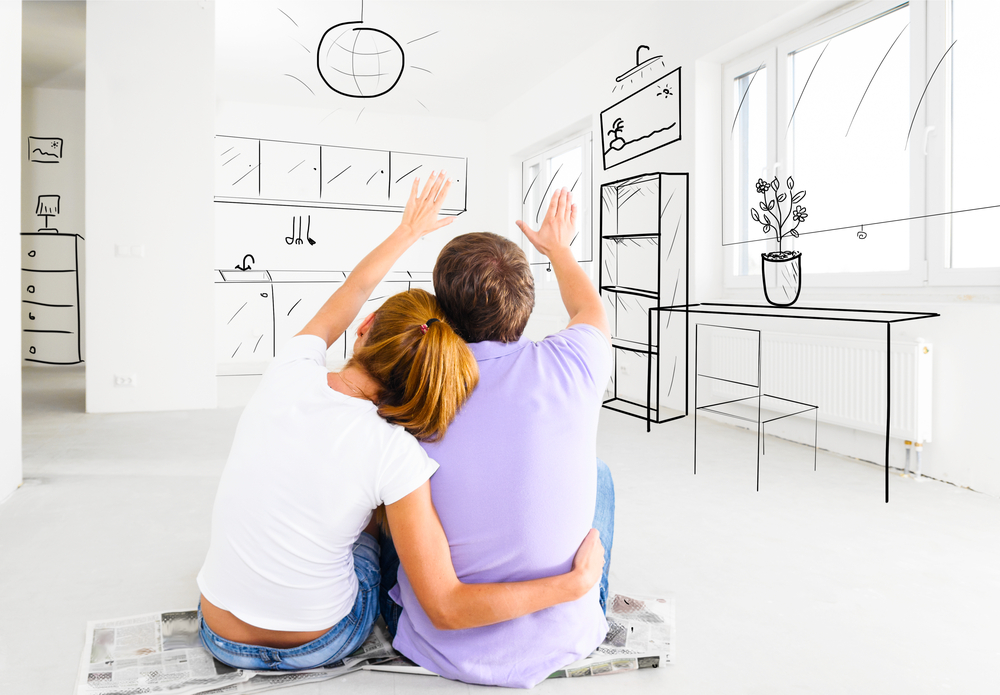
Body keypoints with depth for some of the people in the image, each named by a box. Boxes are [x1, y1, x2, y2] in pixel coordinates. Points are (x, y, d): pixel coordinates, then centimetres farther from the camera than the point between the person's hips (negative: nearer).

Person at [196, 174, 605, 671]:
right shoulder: (394, 454, -26)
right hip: (320, 645, -2)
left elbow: (351, 292, 5)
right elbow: (446, 608, -24)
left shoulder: (290, 371, -16)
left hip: (221, 637, 3)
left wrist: (408, 231, 21)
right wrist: (576, 582, -17)